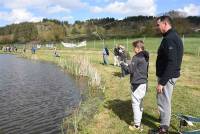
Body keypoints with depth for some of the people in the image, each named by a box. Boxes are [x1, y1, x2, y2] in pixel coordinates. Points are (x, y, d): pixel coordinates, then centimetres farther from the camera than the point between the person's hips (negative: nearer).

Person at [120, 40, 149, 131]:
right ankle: (139, 121, 30)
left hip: (137, 84, -9)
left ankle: (137, 125, 6)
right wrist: (128, 65, 12)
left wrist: (123, 64, -2)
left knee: (135, 104, -1)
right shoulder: (145, 57, 10)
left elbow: (130, 70, -16)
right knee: (139, 103, 18)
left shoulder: (136, 58, -17)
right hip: (143, 83, 9)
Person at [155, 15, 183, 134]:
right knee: (165, 100, 23)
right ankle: (165, 121, 41)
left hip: (167, 76, -10)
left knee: (163, 101, 2)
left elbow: (171, 63, -27)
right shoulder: (174, 36, 11)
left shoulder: (169, 39, -21)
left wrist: (162, 82, -24)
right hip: (171, 75, 10)